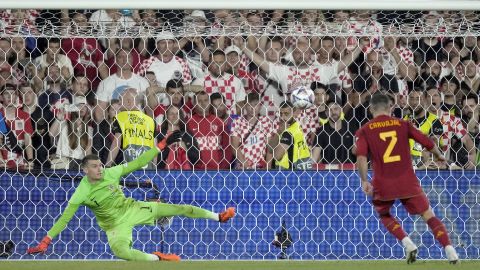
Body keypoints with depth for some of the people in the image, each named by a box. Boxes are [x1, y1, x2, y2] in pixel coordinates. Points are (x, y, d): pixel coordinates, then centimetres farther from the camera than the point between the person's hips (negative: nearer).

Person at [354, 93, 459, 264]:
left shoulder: (364, 131, 3)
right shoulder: (402, 125, 7)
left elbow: (361, 157, -12)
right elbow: (428, 143, 6)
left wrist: (364, 181, -9)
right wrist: (439, 156, 25)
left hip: (383, 183, 0)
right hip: (408, 181, 0)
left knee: (384, 215, 26)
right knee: (429, 215, 5)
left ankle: (407, 243, 4)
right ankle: (449, 249, -13)